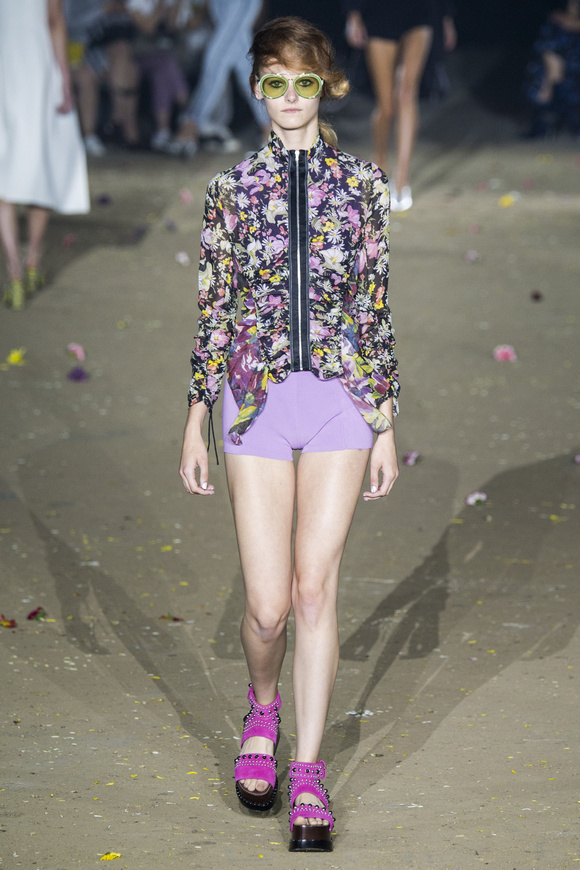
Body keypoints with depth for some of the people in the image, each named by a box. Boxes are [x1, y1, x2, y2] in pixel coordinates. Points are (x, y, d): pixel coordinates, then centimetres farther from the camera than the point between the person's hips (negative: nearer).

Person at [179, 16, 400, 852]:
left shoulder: (363, 184, 3)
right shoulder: (232, 188, 4)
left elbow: (376, 310, 5)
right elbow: (213, 309, 6)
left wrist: (385, 424, 3)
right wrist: (196, 423, 5)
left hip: (340, 399, 0)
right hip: (256, 403, 0)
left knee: (316, 588, -3)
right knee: (268, 604, -2)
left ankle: (308, 771, 8)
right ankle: (263, 710, 32)